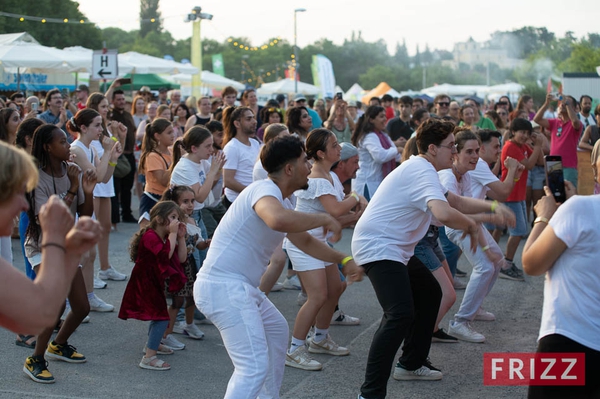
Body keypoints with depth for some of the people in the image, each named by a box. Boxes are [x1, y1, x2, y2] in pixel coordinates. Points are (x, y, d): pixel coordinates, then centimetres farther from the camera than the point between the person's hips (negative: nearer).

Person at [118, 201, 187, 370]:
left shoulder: (165, 238, 10)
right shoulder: (150, 236, -22)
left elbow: (181, 258, 5)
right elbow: (166, 254, -37)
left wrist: (181, 237, -3)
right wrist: (173, 233, -29)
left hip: (155, 283, 11)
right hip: (144, 284, -10)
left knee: (158, 315, 28)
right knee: (162, 317, -18)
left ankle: (152, 344, 50)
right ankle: (149, 357, -19)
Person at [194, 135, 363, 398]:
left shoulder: (279, 202, 16)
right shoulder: (265, 190, -16)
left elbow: (305, 242, 29)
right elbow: (278, 220, -40)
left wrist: (343, 260, 22)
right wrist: (323, 219, -25)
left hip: (240, 287, 11)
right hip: (223, 287, -11)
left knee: (277, 331, 30)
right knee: (255, 368, -18)